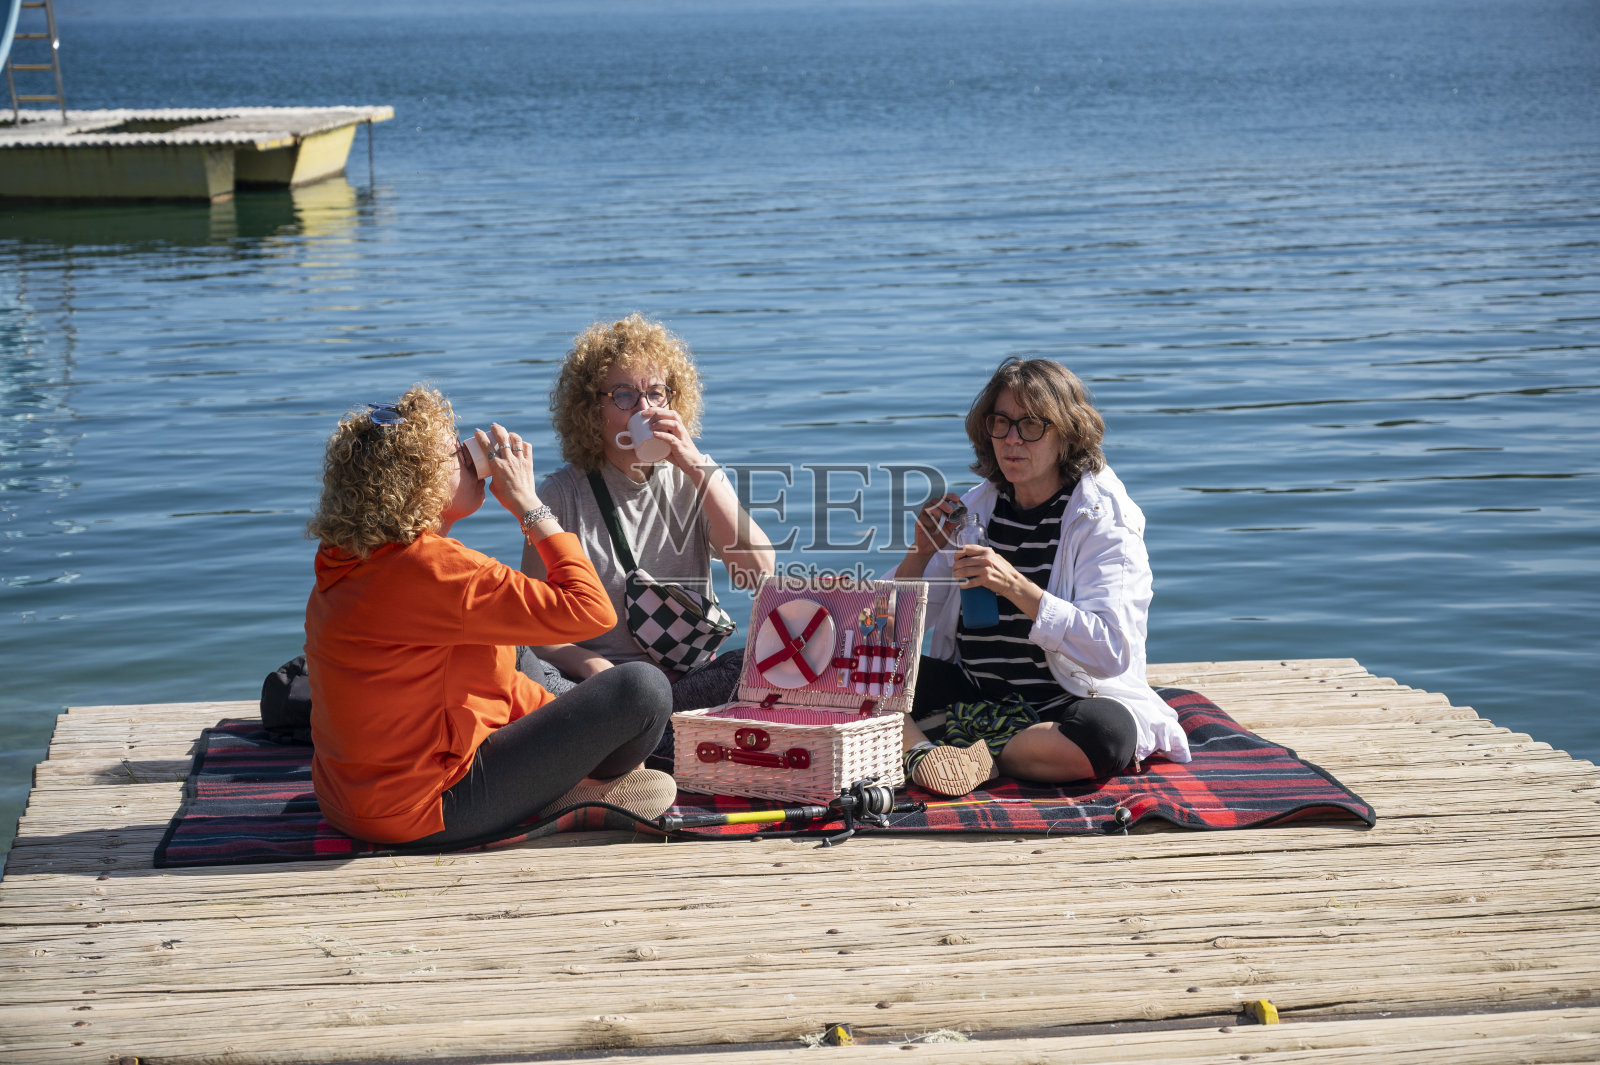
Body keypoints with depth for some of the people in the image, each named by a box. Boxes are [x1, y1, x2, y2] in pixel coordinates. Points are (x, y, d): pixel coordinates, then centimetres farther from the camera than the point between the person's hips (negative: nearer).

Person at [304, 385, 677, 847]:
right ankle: (579, 793, 15)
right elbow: (591, 611, -19)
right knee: (643, 689, -11)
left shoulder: (346, 567, 9)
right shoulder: (434, 569, -22)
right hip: (426, 815, -10)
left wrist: (564, 716, 15)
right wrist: (529, 505, -10)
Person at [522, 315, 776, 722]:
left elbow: (759, 571, -8)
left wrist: (696, 466, -13)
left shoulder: (694, 478, 9)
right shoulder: (564, 493, 2)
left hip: (690, 675, 2)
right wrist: (611, 677, -21)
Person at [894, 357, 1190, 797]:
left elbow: (1111, 651, -22)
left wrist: (1015, 587, -31)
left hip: (1059, 702, -4)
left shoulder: (1103, 518, -7)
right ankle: (920, 749, -31)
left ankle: (978, 756, -23)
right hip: (970, 692, 5)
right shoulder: (978, 508, 7)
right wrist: (920, 555, -11)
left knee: (1108, 732, -38)